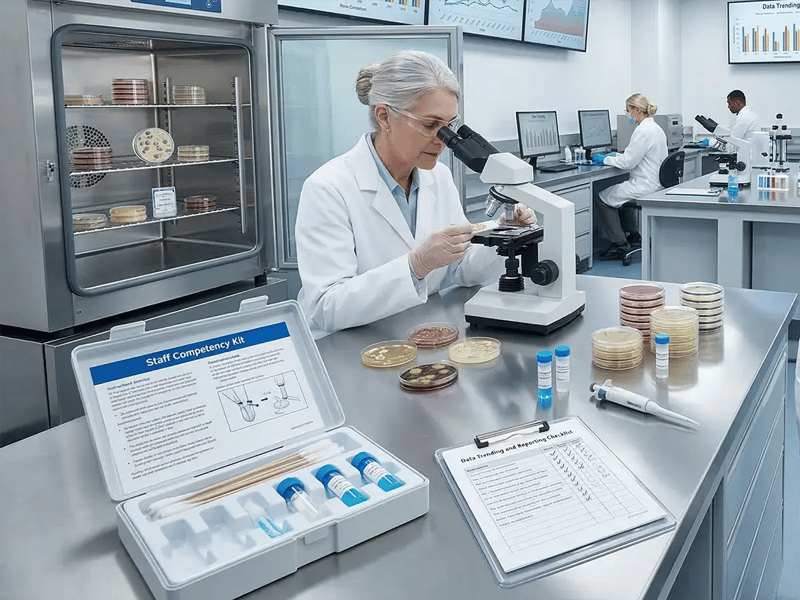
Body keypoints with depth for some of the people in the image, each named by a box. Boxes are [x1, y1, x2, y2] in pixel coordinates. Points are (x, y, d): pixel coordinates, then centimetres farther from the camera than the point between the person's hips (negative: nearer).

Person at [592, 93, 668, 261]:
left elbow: (627, 162, -19)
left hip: (645, 187, -11)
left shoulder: (643, 131, -21)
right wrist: (614, 156, 16)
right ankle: (633, 236, 34)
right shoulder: (656, 128, 12)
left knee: (604, 198, 1)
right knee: (621, 192, 32)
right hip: (655, 183, 11)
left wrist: (605, 159, -5)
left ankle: (620, 245, 6)